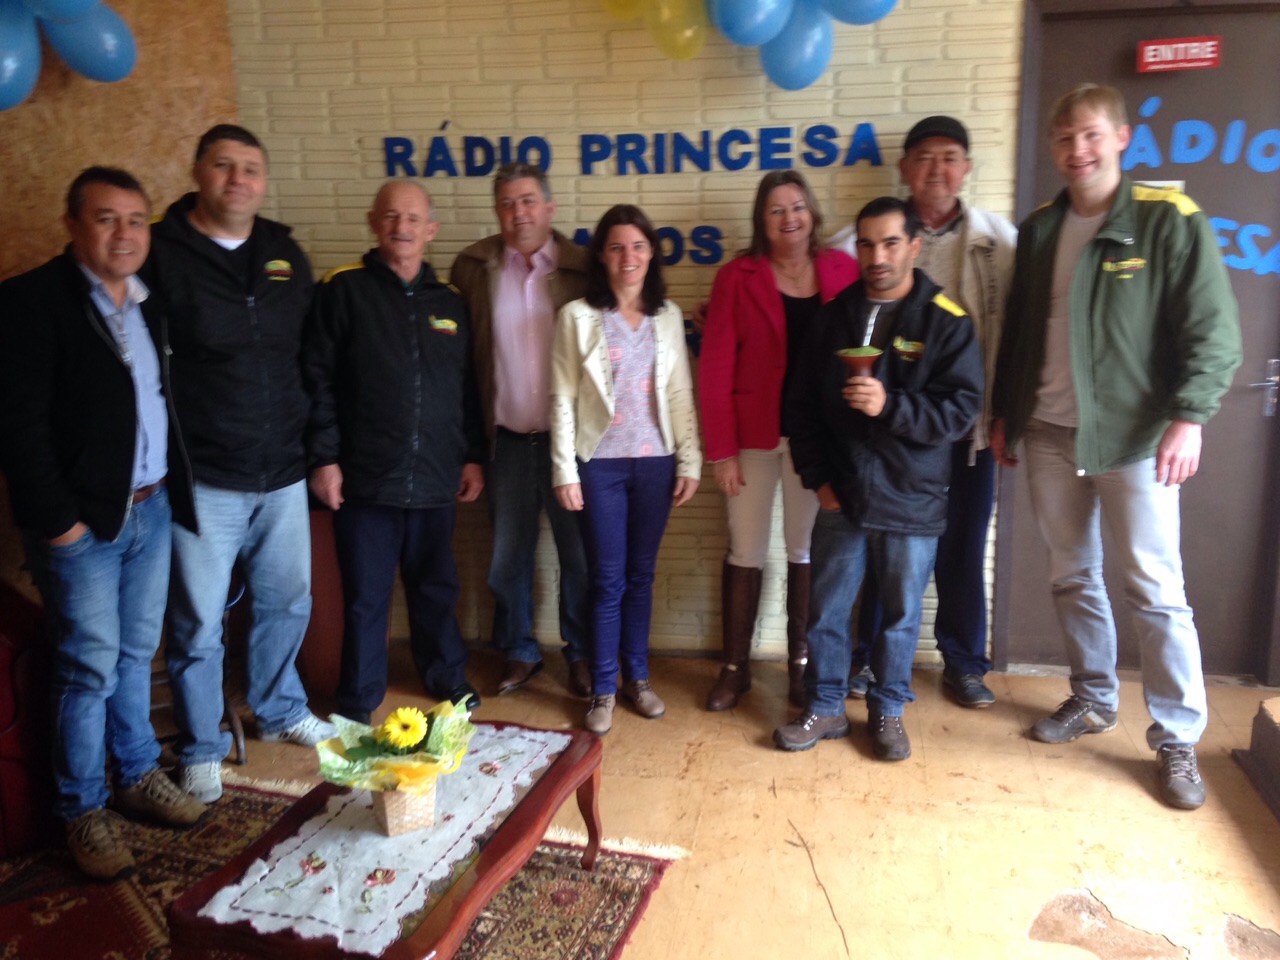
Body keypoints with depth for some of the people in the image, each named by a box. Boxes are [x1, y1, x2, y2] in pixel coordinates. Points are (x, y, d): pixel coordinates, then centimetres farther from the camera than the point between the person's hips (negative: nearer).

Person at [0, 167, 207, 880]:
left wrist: (173, 489, 6)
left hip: (152, 510, 6)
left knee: (136, 654, 17)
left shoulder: (149, 304, 10)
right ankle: (82, 809, 18)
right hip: (84, 524, -6)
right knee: (91, 667, 1)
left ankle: (138, 775, 32)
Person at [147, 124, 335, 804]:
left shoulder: (286, 255, 9)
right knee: (198, 623, 6)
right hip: (201, 479, -5)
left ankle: (280, 711, 39)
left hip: (282, 473, 5)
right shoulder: (161, 253, -8)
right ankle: (200, 749, 25)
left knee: (287, 602, 17)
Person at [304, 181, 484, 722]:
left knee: (436, 588, 16)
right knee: (365, 596, 6)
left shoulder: (448, 301, 11)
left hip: (435, 479, 3)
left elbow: (466, 387, 15)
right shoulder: (344, 290, -2)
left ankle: (446, 675, 36)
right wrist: (324, 458, -8)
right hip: (365, 477, -3)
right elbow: (318, 379, -4)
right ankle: (358, 699, 23)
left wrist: (473, 456, 11)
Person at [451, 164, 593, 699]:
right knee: (508, 557, 12)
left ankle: (582, 654, 26)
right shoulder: (473, 267, 2)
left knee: (580, 554, 8)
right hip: (506, 439, 2)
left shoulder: (582, 268, -2)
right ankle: (518, 653, 29)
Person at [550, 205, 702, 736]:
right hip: (600, 463, -2)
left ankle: (637, 677, 25)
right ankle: (603, 689, 14)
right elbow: (563, 399, -4)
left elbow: (680, 394, 7)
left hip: (655, 462, 3)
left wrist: (690, 462, 2)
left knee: (641, 575, 11)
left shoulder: (668, 316, 7)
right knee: (607, 580, 2)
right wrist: (564, 470, -8)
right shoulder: (577, 316, -2)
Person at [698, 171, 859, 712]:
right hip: (753, 435, -1)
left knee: (807, 550, 11)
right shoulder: (738, 277, -2)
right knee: (746, 553, 7)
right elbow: (715, 367, -4)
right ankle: (735, 667, 22)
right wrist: (720, 449, -8)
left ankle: (801, 664, 26)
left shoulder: (842, 271, 1)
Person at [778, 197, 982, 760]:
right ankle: (825, 708, 28)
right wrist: (817, 477, 2)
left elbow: (961, 408, -12)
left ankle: (887, 710, 31)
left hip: (911, 501, -2)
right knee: (826, 611, 10)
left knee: (900, 615, 12)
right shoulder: (835, 315, 5)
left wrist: (890, 406, -26)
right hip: (840, 497, 3)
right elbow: (802, 403, 9)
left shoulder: (945, 320, -6)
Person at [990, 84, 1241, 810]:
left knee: (1156, 589, -1)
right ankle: (1094, 698, 30)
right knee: (1073, 578, 13)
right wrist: (1004, 413, 15)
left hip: (1134, 436, -5)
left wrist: (1190, 417, -21)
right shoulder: (1039, 230, 10)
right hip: (1050, 435, 5)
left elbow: (1214, 331, -10)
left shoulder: (1171, 220, -6)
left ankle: (1178, 740, 10)